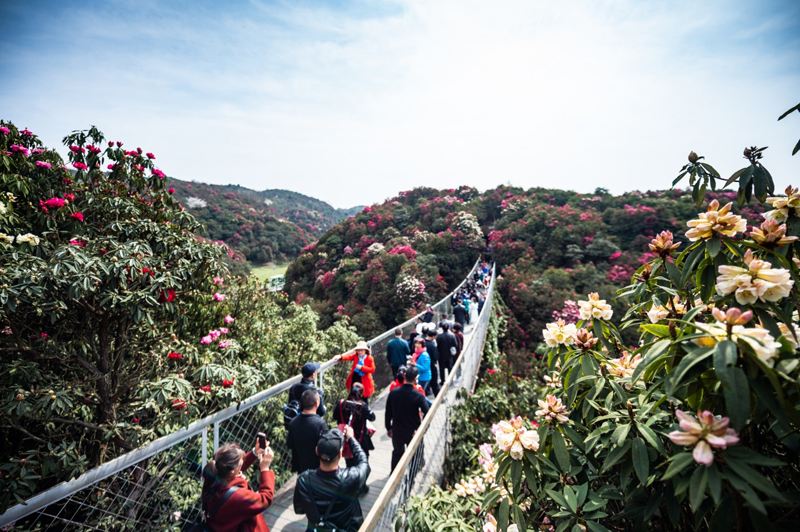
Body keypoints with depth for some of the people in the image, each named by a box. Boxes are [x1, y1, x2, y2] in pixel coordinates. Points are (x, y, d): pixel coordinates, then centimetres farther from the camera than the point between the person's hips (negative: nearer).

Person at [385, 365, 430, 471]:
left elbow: (388, 413, -5)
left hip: (397, 430, 3)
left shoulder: (393, 393, -13)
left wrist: (388, 428, 8)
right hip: (413, 431, -3)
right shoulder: (418, 396, -22)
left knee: (397, 452, 25)